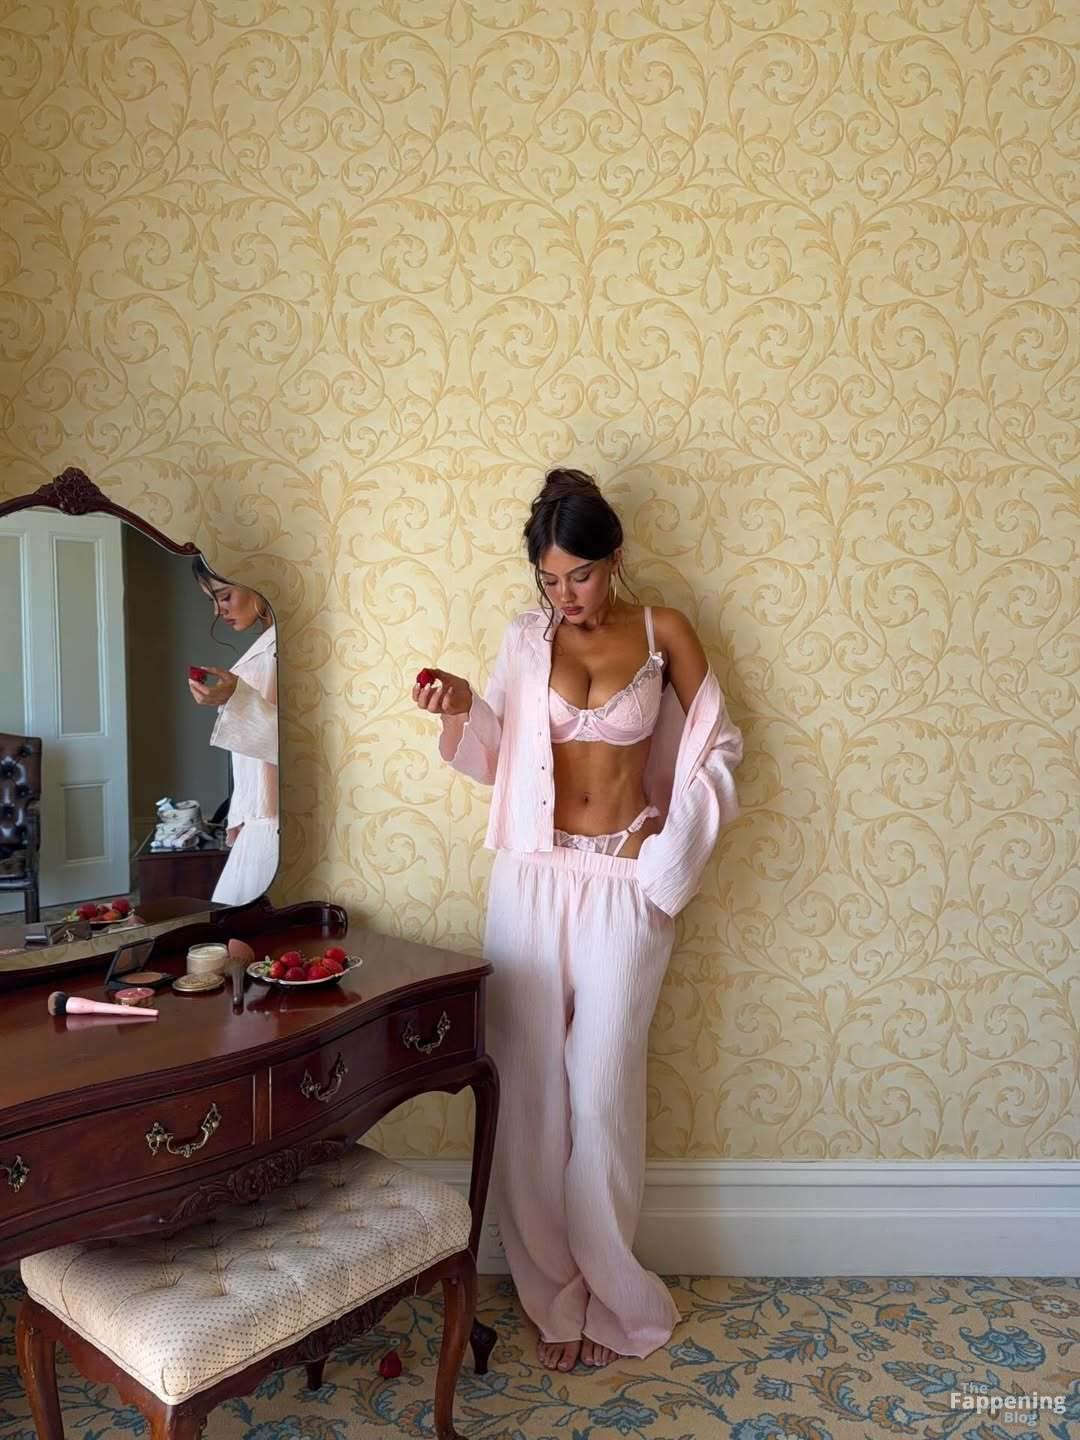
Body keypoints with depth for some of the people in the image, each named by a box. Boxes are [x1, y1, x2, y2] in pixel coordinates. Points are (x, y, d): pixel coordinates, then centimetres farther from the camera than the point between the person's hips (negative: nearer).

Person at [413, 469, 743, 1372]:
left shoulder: (664, 632, 0)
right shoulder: (526, 640, 4)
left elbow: (718, 747, 5)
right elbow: (495, 759, 6)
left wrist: (667, 845, -4)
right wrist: (462, 710, -13)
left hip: (623, 886, -2)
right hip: (532, 880, 2)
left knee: (601, 1094, 3)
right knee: (530, 1088, 7)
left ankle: (609, 1295, 25)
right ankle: (557, 1289, 26)